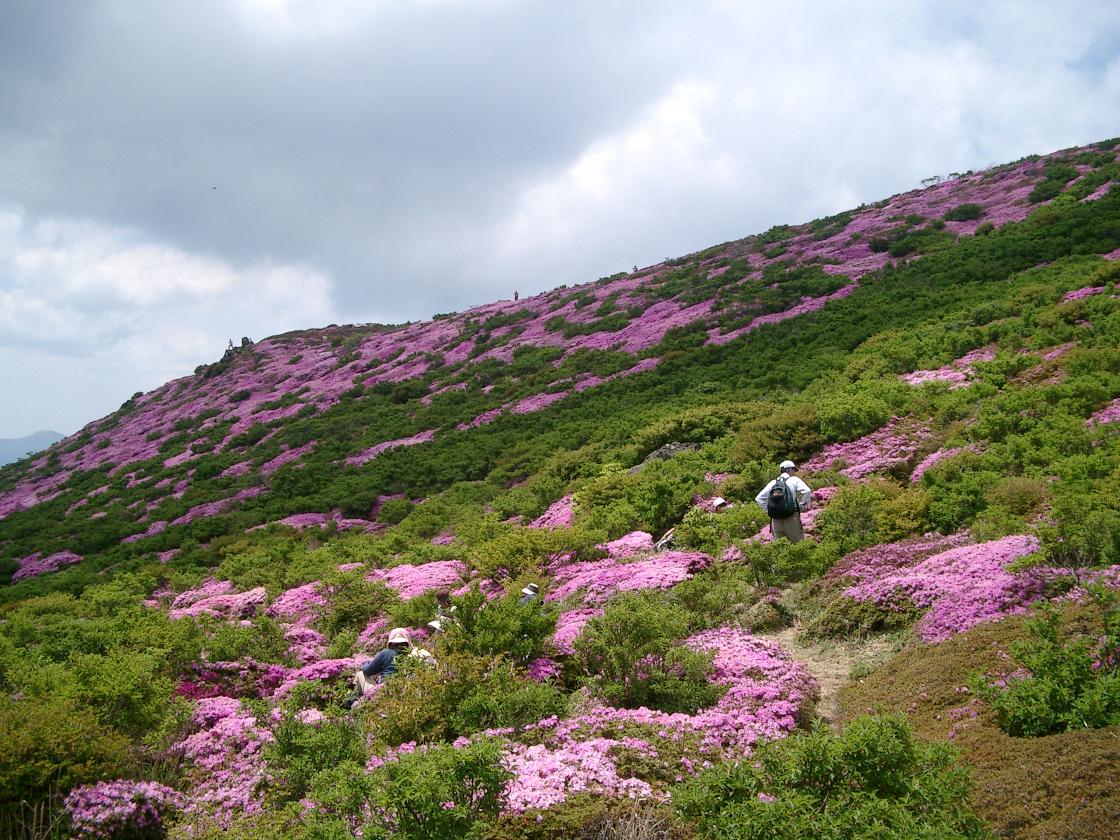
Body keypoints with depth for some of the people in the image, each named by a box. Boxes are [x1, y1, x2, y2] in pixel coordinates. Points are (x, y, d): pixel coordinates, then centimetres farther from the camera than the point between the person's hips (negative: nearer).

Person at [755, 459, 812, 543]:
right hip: (791, 517, -4)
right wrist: (802, 506, -1)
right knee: (798, 544, 0)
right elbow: (807, 491, -13)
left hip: (776, 519, 4)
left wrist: (768, 510, 14)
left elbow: (759, 498, 13)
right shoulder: (794, 480, 3)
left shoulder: (773, 483, 14)